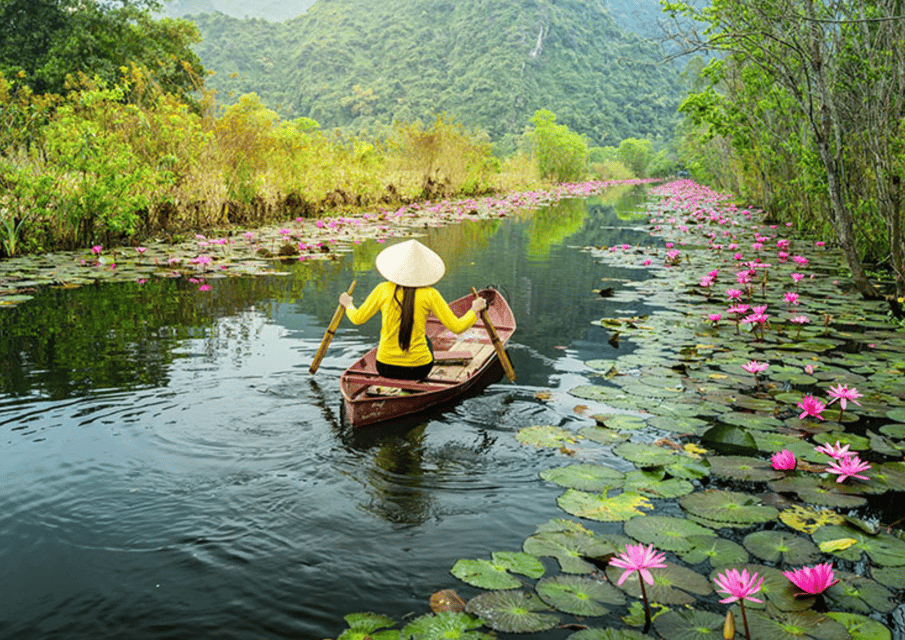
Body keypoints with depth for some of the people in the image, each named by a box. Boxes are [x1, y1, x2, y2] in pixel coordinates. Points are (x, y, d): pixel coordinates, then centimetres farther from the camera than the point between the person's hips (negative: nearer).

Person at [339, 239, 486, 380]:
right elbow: (456, 327, -8)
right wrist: (474, 310, 10)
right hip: (419, 370, -1)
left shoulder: (383, 290, -8)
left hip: (385, 368, 1)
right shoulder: (429, 294, -10)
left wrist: (348, 304, 25)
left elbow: (357, 318, 4)